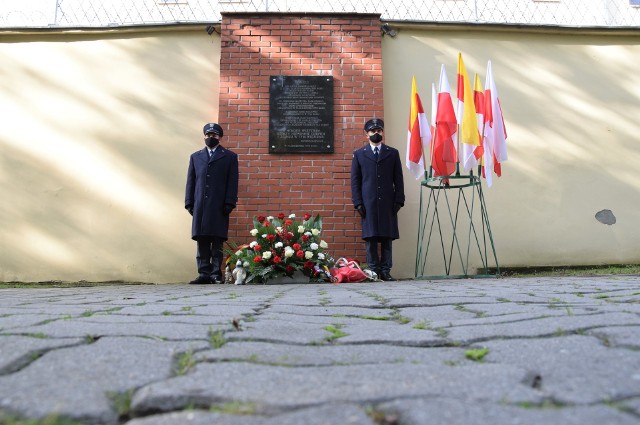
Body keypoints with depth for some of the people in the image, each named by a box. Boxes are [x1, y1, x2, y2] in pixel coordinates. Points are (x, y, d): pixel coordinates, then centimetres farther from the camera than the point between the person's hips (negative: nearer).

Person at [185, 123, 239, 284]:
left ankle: (216, 274, 1)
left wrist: (229, 203, -7)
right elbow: (190, 181, 14)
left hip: (219, 207, -2)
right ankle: (203, 274, 5)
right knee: (202, 242, 2)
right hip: (200, 206, 3)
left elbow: (232, 182, 3)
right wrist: (189, 203, 4)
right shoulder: (195, 156, 19)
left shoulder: (229, 157, 11)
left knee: (217, 242, -2)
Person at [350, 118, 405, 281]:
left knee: (387, 238, 1)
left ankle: (385, 271, 6)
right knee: (370, 238, -1)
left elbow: (398, 180, 9)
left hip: (388, 203, 1)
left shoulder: (393, 153, 13)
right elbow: (355, 180, 6)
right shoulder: (359, 154, 11)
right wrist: (358, 203, -3)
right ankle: (373, 271, 4)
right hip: (368, 204, -1)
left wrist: (398, 201, -1)